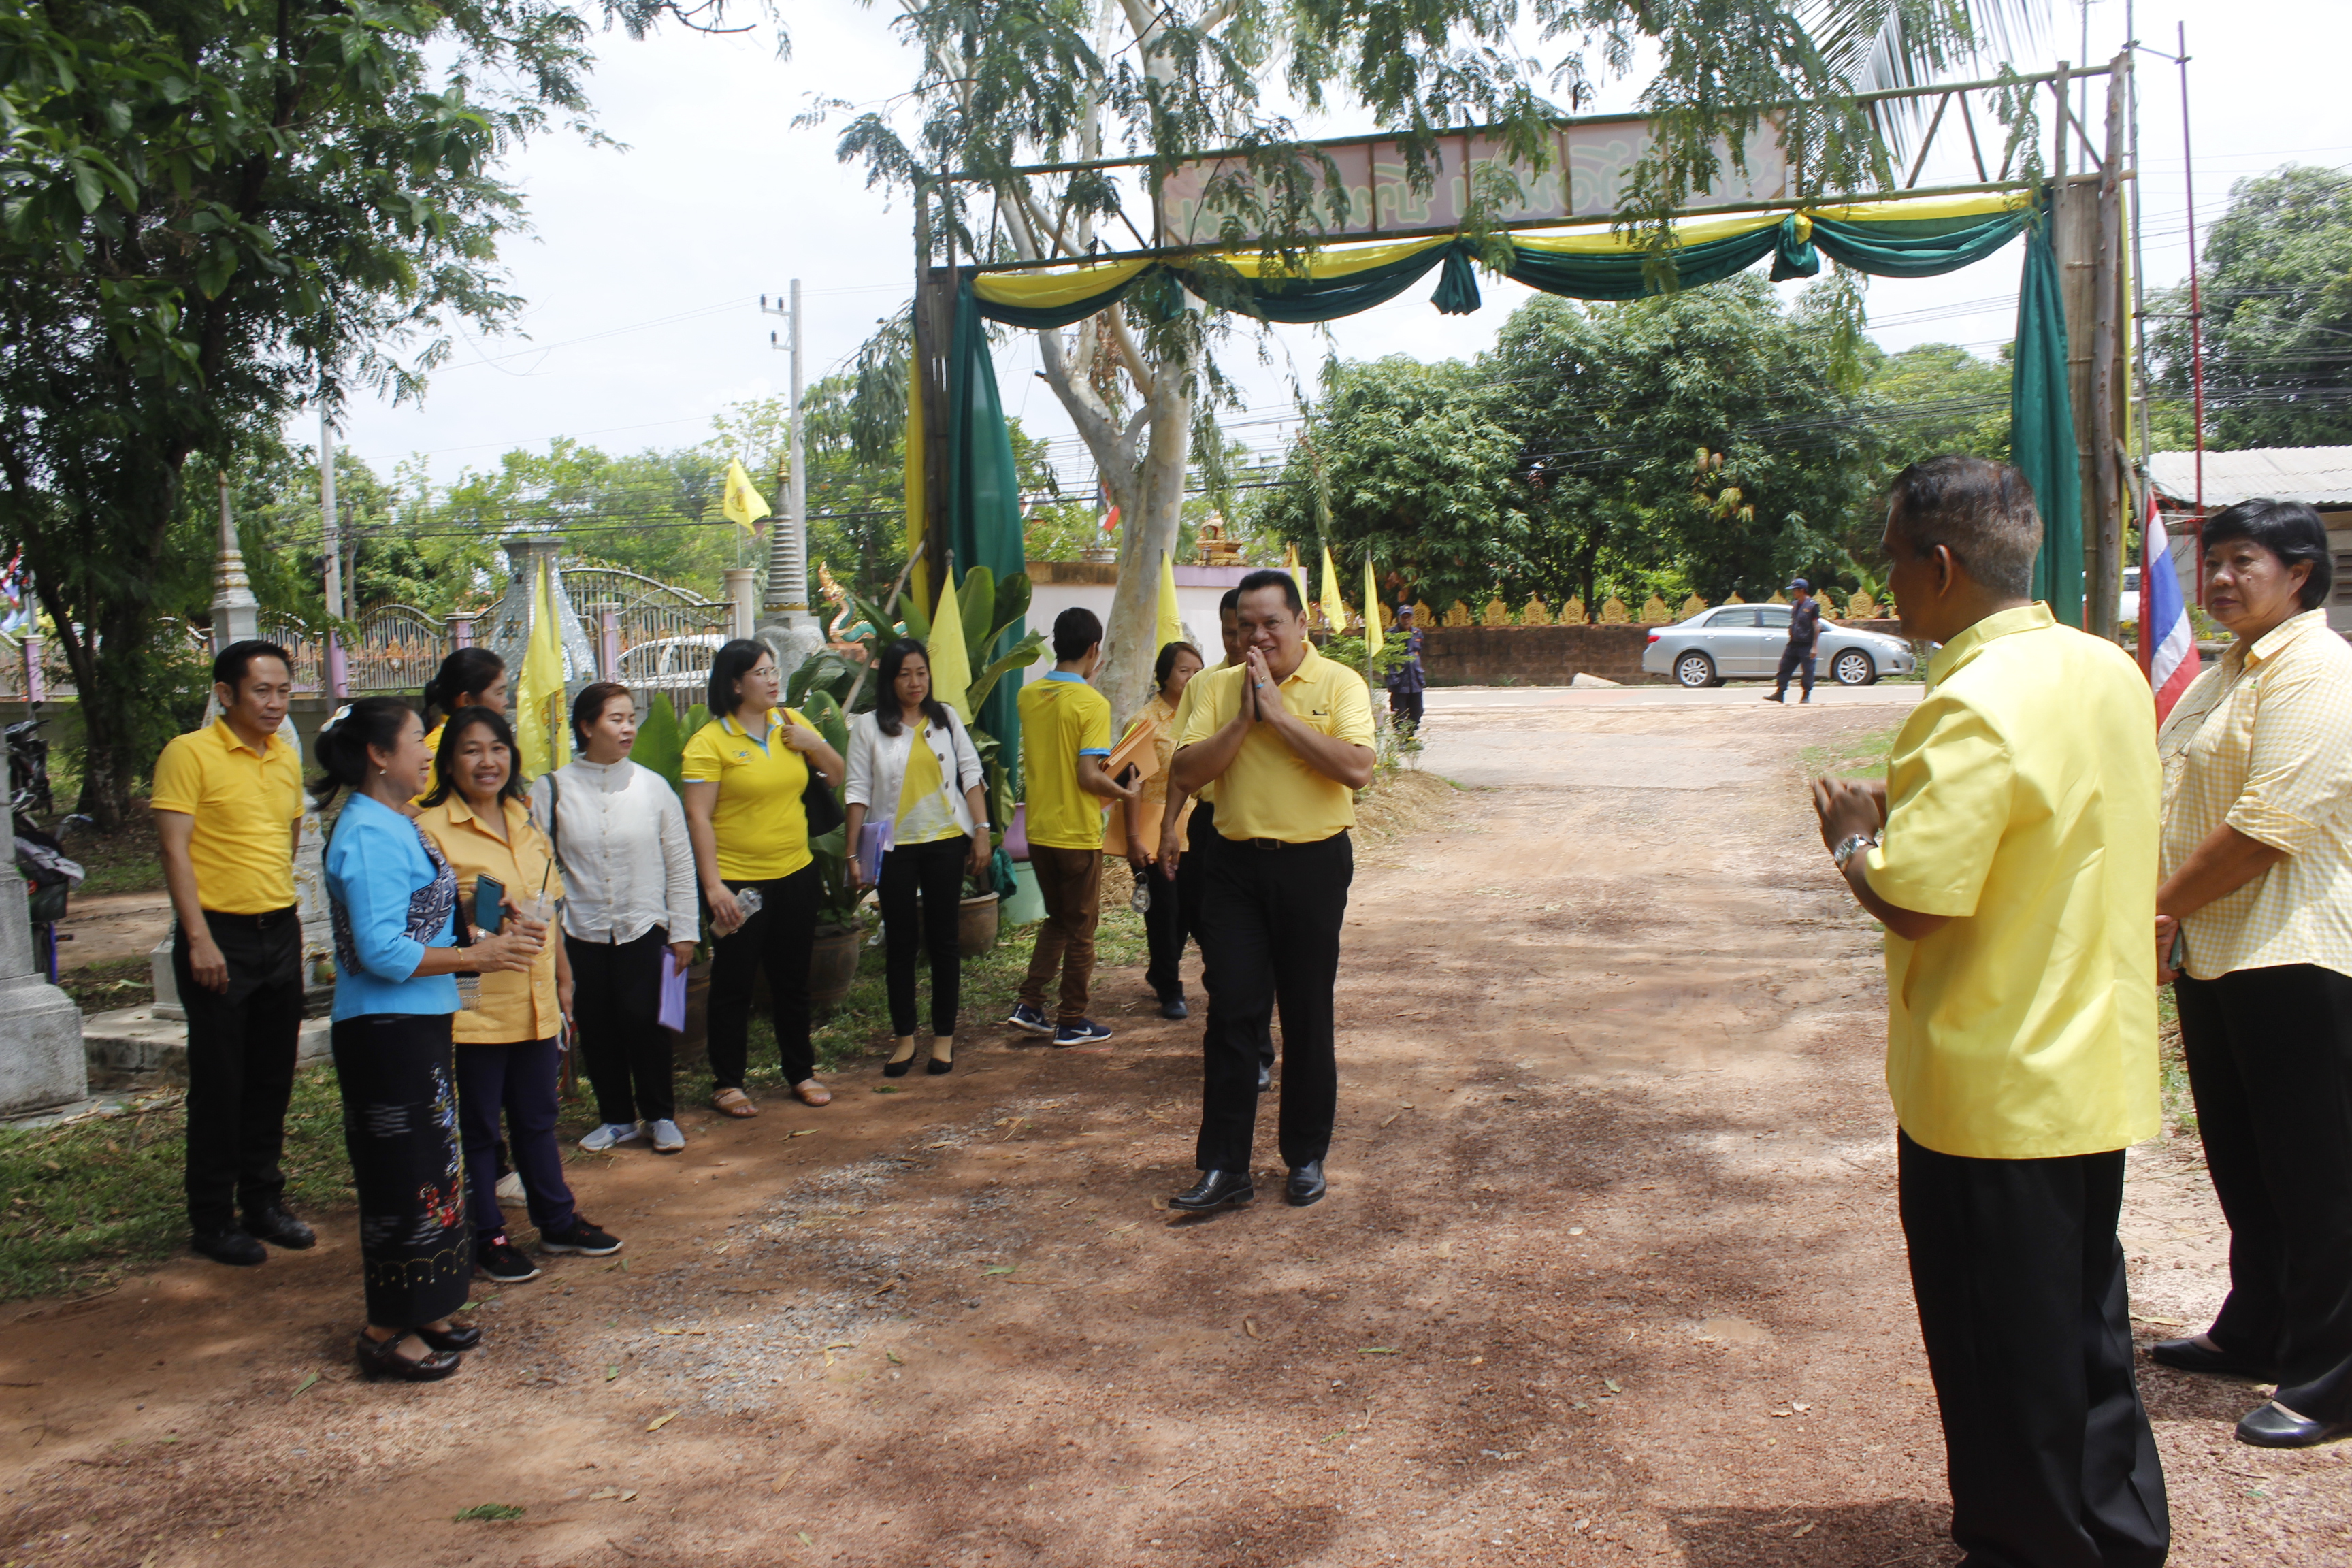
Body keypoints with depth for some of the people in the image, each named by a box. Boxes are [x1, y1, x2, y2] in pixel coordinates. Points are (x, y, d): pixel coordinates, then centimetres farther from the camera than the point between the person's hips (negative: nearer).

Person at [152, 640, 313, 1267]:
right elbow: (175, 848, -14)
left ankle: (263, 1202, 25)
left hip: (280, 934, 6)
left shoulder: (287, 757, 11)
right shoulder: (190, 754, -10)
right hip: (220, 936, -6)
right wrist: (199, 938, -19)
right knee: (219, 1085, 1)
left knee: (273, 1078, 13)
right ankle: (211, 1221, 13)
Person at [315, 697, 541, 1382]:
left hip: (417, 1025, 10)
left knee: (430, 1169, 17)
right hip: (385, 1032, -10)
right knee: (404, 1179, -1)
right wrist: (476, 956, -19)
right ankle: (389, 1333, 11)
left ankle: (423, 1313, 29)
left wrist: (493, 936, 8)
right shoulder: (370, 836, -19)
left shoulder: (396, 825, 11)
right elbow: (382, 952, -24)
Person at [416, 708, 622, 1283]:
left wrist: (562, 977, 18)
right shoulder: (432, 829, -10)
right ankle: (486, 1239, 18)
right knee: (477, 1127, 6)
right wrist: (474, 925, -29)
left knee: (537, 1117, 18)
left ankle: (558, 1221, 30)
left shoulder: (526, 822, 11)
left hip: (536, 1002, 6)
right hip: (473, 1008, -6)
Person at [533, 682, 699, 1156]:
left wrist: (683, 931, 3)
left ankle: (659, 1116, 16)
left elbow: (679, 863, 4)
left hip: (644, 927, -1)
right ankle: (616, 1117, 26)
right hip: (581, 933, 1)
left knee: (644, 1021, -2)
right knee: (596, 1028, 9)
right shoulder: (552, 790, -1)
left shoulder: (653, 787, 1)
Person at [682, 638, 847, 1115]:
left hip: (796, 874, 5)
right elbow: (698, 816, -14)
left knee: (793, 981, 15)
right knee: (733, 986, 5)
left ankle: (801, 1072, 28)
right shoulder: (710, 741, -10)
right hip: (738, 881, -5)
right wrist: (713, 885, -20)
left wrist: (817, 746, -6)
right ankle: (727, 1083, 17)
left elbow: (837, 777, 15)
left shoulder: (792, 724, 6)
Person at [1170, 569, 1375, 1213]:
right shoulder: (1217, 688, 5)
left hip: (1313, 864, -2)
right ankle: (1224, 1167, 7)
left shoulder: (1338, 683, -4)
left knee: (1307, 1017, 8)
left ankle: (1306, 1158, 23)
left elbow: (1357, 768, -19)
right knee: (1232, 1013, 0)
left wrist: (1279, 712, -18)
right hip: (1237, 864, 2)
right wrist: (1245, 718, -14)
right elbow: (1187, 771, -5)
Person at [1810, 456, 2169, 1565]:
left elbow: (1912, 902, -27)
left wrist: (1851, 840, -7)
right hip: (2096, 1069, 9)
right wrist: (1906, 816, 10)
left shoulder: (1974, 710, -24)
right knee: (2086, 1325, 23)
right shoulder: (2109, 673, 4)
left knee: (2004, 1354, 9)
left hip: (1991, 1089, -9)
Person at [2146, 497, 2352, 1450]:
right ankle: (2256, 1333, 32)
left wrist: (2164, 909, -12)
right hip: (2216, 953, 10)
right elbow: (2185, 812, 21)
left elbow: (2272, 824, -22)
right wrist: (2164, 918, 7)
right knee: (2242, 1162, 18)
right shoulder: (2226, 673, 17)